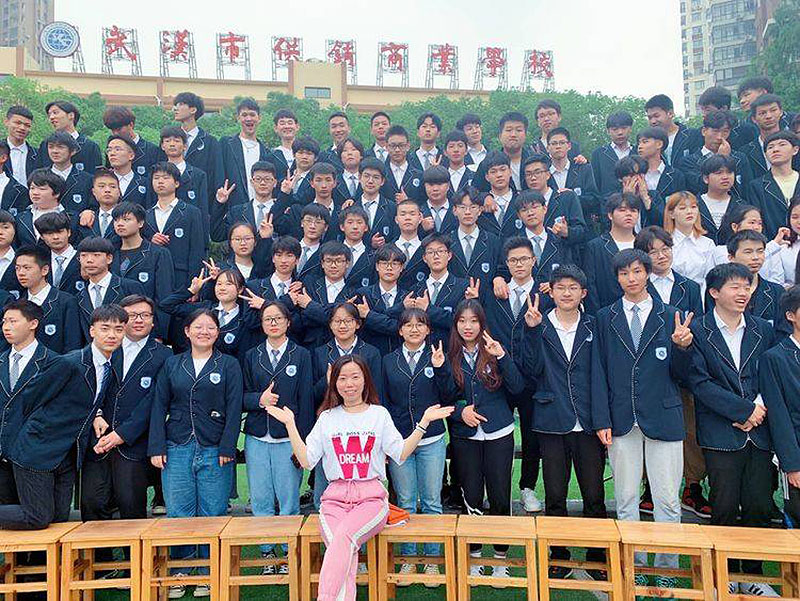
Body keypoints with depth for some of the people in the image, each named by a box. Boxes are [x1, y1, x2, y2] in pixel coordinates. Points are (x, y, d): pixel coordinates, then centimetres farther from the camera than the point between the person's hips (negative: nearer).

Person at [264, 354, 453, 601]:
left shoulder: (379, 414, 12)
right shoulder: (327, 418, 15)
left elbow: (401, 454, 2)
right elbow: (306, 460, 7)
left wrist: (423, 422, -5)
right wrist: (290, 424, 2)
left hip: (371, 497, -1)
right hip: (335, 497, 1)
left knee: (343, 537, -32)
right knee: (346, 552, -28)